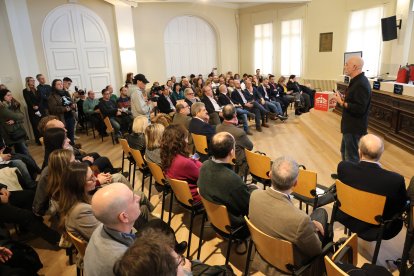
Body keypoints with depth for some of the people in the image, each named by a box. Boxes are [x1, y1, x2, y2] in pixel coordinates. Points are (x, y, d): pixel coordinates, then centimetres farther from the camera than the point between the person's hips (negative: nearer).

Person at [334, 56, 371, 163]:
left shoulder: (361, 84, -23)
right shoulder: (357, 81, 10)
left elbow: (359, 109, -28)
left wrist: (342, 102, -22)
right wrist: (344, 98, 7)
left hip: (355, 128, -11)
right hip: (350, 125, 11)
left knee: (352, 158, -2)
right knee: (344, 151, 24)